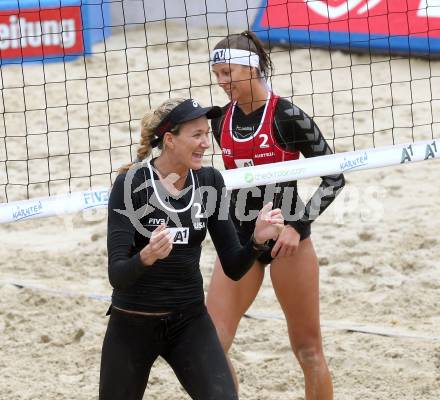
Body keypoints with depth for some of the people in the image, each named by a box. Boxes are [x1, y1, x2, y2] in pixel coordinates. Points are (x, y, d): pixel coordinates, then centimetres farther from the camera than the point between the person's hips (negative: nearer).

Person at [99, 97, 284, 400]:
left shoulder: (209, 182, -3)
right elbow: (117, 274, -23)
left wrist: (257, 240, -20)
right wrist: (147, 257, -43)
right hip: (132, 324, -3)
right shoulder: (131, 183, -16)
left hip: (190, 321, 3)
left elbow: (234, 268, -1)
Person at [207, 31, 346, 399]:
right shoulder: (220, 119, 3)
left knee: (307, 348, 4)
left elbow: (335, 177, -10)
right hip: (238, 240, 5)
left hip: (285, 240, -5)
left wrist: (298, 225, -17)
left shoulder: (287, 116, -14)